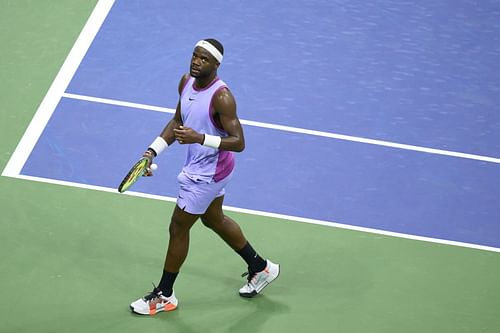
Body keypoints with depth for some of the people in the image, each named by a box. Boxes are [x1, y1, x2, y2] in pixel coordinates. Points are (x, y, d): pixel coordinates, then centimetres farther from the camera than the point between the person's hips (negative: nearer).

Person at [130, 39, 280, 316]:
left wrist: (200, 138, -39)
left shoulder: (221, 97, -29)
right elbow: (177, 121, 10)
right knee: (214, 220, 26)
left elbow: (238, 142, -28)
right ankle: (260, 268, 45)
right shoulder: (186, 81, -4)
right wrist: (153, 151, 0)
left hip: (207, 173, -9)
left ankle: (164, 295, 23)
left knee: (178, 228, 4)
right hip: (199, 166, 9)